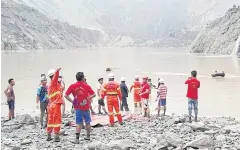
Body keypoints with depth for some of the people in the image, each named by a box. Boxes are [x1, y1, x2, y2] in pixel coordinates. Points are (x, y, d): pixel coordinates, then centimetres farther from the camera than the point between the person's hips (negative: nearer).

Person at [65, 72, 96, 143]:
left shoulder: (72, 86, -5)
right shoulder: (86, 86, -6)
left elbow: (66, 95, -9)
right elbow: (94, 94, -7)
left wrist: (72, 101, -5)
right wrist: (88, 98, 4)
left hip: (78, 107, 1)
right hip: (86, 107, 0)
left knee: (78, 123, 5)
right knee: (87, 122, 16)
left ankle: (77, 139, -4)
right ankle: (88, 136, 26)